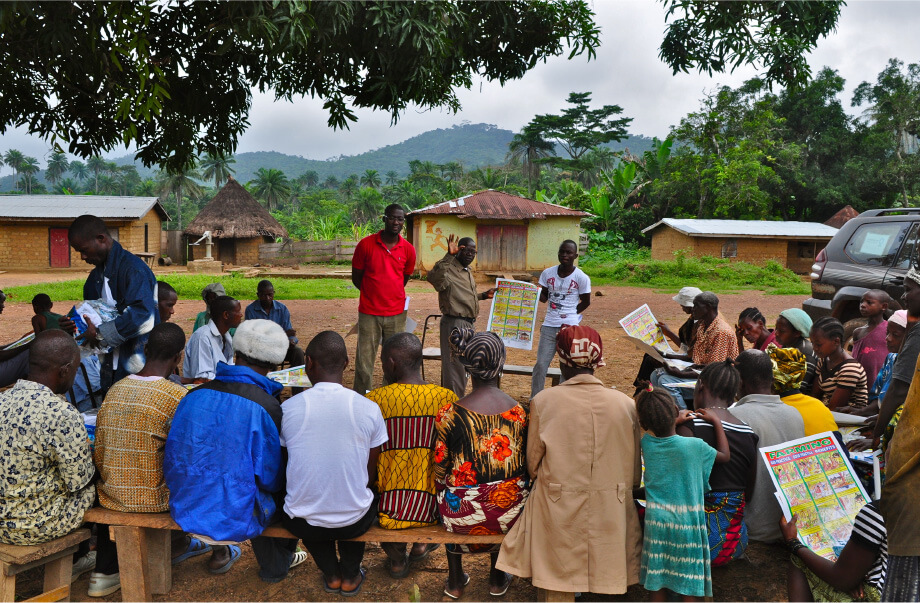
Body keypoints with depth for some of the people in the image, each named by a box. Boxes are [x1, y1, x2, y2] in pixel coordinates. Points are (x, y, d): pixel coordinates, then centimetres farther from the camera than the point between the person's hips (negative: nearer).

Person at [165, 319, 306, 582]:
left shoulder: (195, 394, -5)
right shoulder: (266, 407, -18)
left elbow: (173, 458, 6)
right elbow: (271, 478, -10)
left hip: (185, 510, 5)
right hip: (236, 519, -5)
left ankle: (221, 553, 41)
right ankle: (277, 563, 38)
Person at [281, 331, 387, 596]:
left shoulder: (288, 408, -12)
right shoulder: (369, 409, -11)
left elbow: (281, 469, 4)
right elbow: (371, 475, 0)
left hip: (302, 523, 0)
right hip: (354, 523, 0)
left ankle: (331, 574, 35)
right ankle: (350, 576, 35)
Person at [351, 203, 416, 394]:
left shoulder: (408, 249, 2)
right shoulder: (366, 244, -4)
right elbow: (356, 278, 5)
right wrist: (373, 295, 10)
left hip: (396, 314, 2)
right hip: (369, 314, -2)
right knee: (364, 362, 1)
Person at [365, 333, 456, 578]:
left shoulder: (374, 399, -9)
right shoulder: (448, 398, -5)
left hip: (385, 511, -1)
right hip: (432, 509, 2)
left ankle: (396, 553, 30)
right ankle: (421, 543, 34)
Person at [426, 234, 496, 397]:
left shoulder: (468, 271, 15)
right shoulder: (449, 269, -15)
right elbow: (433, 277, -39)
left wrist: (484, 295, 18)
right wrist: (449, 256, -43)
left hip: (467, 324, 10)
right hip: (454, 323, -10)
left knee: (464, 365, 20)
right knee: (454, 365, -5)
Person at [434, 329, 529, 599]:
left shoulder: (450, 414, -17)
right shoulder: (520, 412, -8)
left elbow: (439, 471, -7)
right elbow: (526, 467, 3)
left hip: (463, 517, -2)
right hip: (509, 515, 2)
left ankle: (455, 581, 45)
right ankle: (498, 579, 49)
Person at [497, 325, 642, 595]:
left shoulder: (542, 401, -10)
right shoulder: (625, 404, -6)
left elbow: (532, 466, -1)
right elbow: (634, 473, 2)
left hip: (557, 510, -1)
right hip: (611, 511, 1)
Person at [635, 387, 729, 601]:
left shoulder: (646, 443, -7)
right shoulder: (695, 446, -14)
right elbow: (725, 455, 6)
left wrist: (675, 422, 21)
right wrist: (716, 421, 13)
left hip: (656, 522, 2)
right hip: (687, 523, -2)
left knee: (656, 583, 13)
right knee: (690, 583, 9)